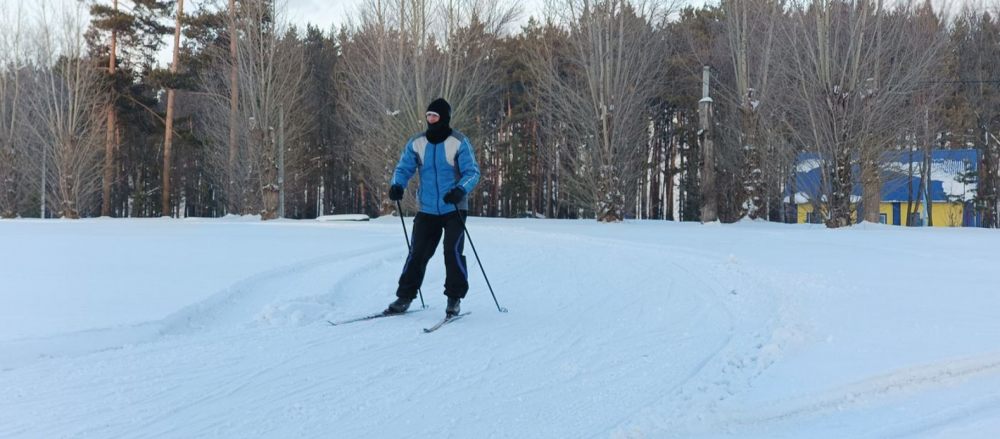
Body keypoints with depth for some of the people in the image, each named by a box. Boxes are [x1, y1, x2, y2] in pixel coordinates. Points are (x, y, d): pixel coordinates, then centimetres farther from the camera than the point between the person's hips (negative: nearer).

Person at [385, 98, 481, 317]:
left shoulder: (459, 142, -8)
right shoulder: (416, 143, 2)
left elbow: (472, 172, -9)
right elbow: (404, 168, 7)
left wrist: (460, 190, -28)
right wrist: (397, 185, -15)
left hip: (454, 209, -3)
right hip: (427, 210, 3)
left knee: (453, 251, -11)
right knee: (417, 252, 0)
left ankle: (455, 298, 3)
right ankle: (404, 297, 9)